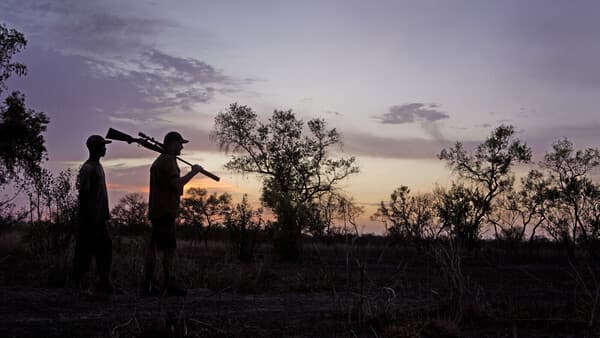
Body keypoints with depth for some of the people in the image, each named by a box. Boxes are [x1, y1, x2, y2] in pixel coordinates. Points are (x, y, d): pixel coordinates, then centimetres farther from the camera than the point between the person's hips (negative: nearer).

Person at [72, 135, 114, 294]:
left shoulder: (98, 166, 17)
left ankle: (104, 283, 11)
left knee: (105, 249, 8)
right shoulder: (87, 169, -12)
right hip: (90, 218, -10)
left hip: (99, 218, 10)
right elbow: (83, 194, -17)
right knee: (85, 251, -4)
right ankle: (78, 283, 4)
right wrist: (87, 218, -20)